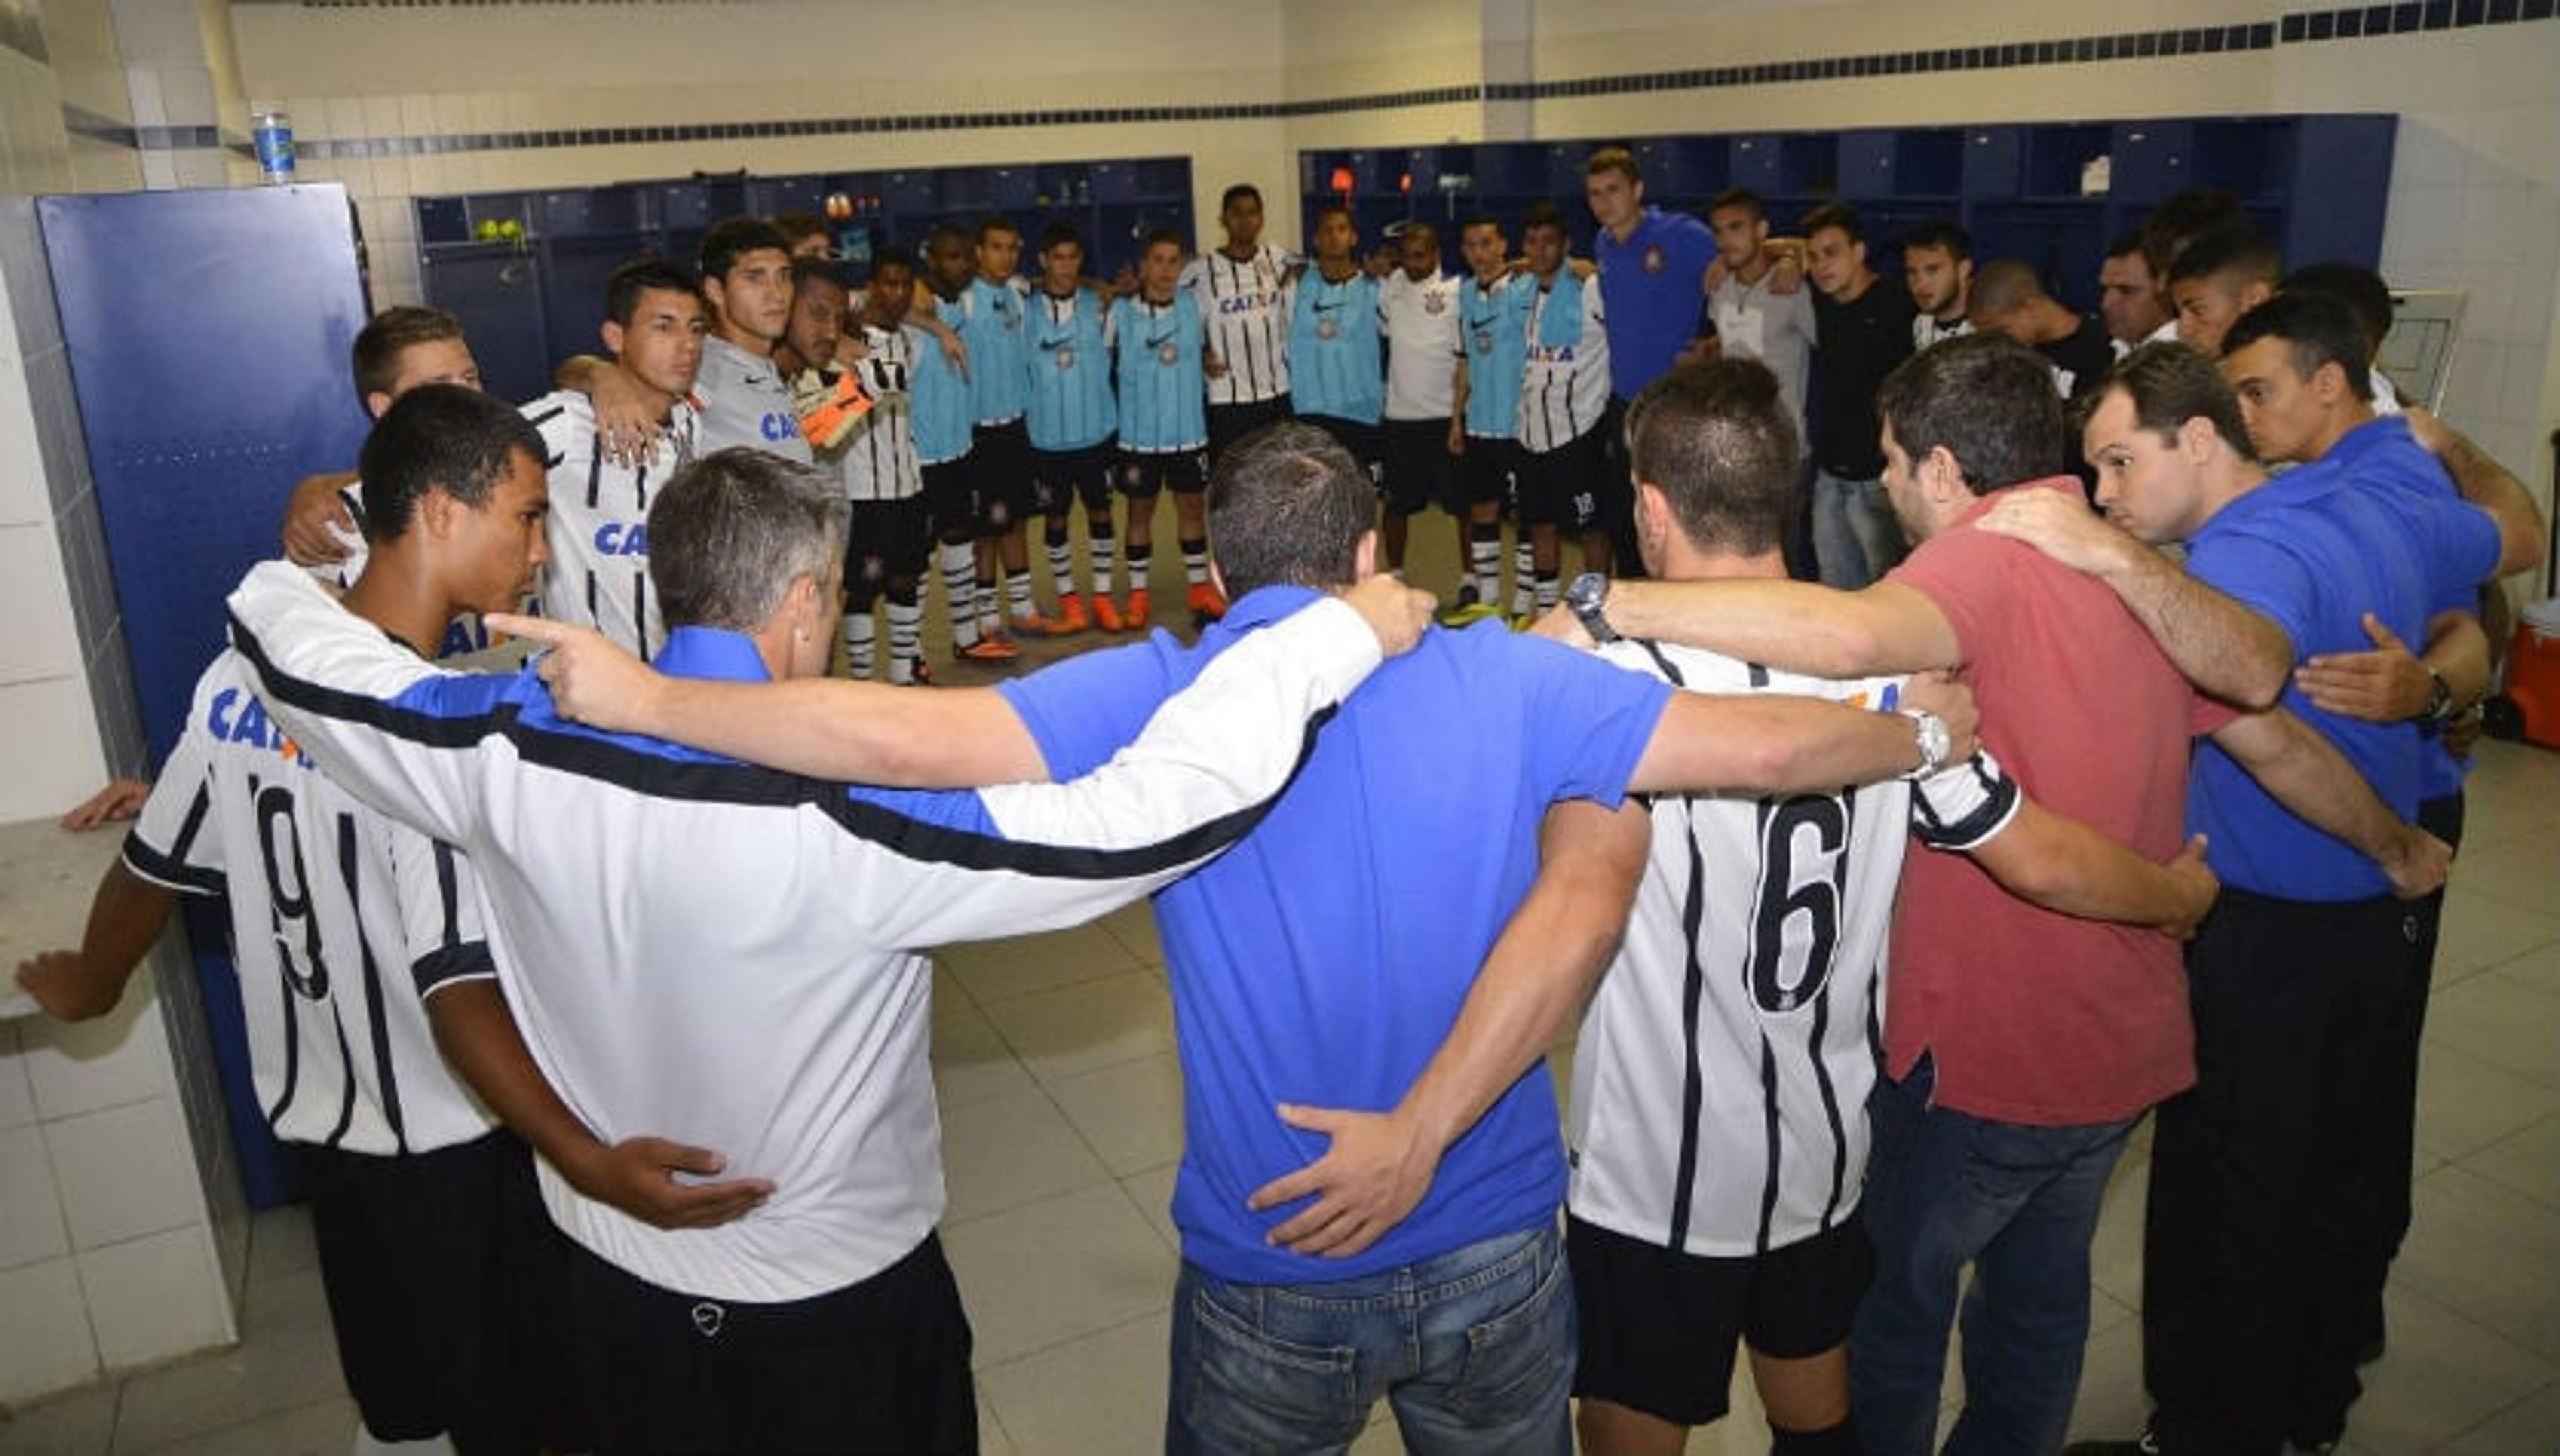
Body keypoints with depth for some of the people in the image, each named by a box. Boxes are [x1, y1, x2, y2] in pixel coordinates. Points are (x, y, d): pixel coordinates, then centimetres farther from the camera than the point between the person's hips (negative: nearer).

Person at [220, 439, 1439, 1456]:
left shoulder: (516, 747, -18)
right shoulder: (847, 815, -33)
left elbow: (305, 665, 2)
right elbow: (1148, 815, -37)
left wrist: (285, 576, 24)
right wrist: (1337, 631, -29)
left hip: (615, 1273, 4)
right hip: (839, 1293, -4)